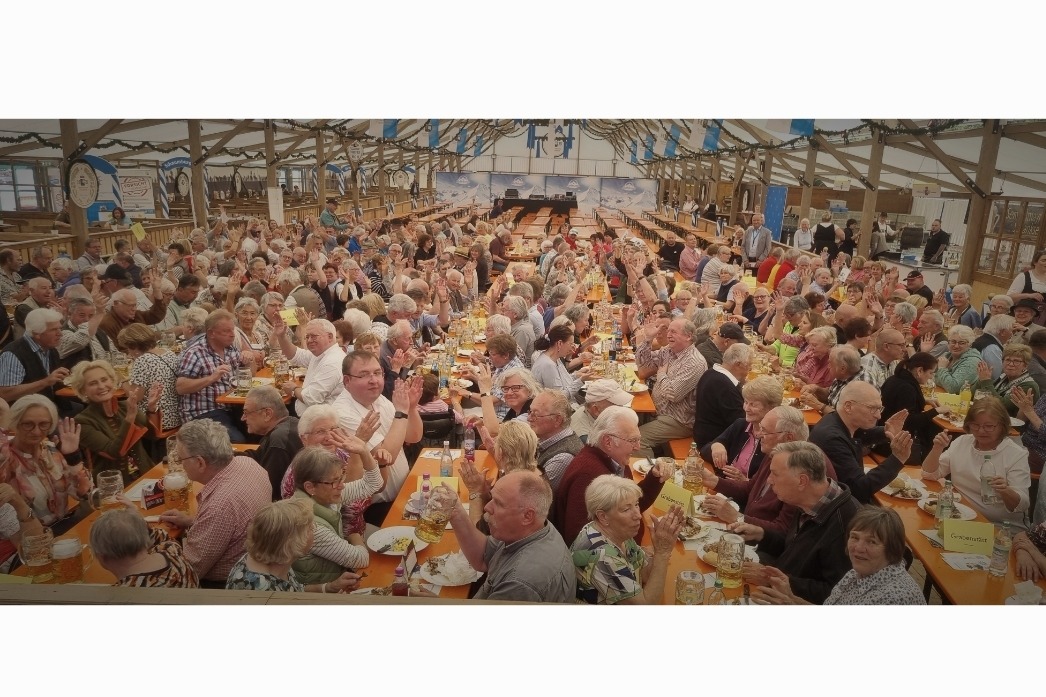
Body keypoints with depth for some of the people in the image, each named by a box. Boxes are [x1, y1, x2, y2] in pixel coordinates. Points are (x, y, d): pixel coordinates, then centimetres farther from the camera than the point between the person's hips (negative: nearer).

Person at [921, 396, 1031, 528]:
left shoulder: (1017, 455, -3)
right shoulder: (962, 442, 8)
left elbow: (1021, 505, -9)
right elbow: (929, 474, 8)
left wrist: (1005, 492, -31)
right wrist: (937, 448, -9)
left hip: (1001, 527, -3)